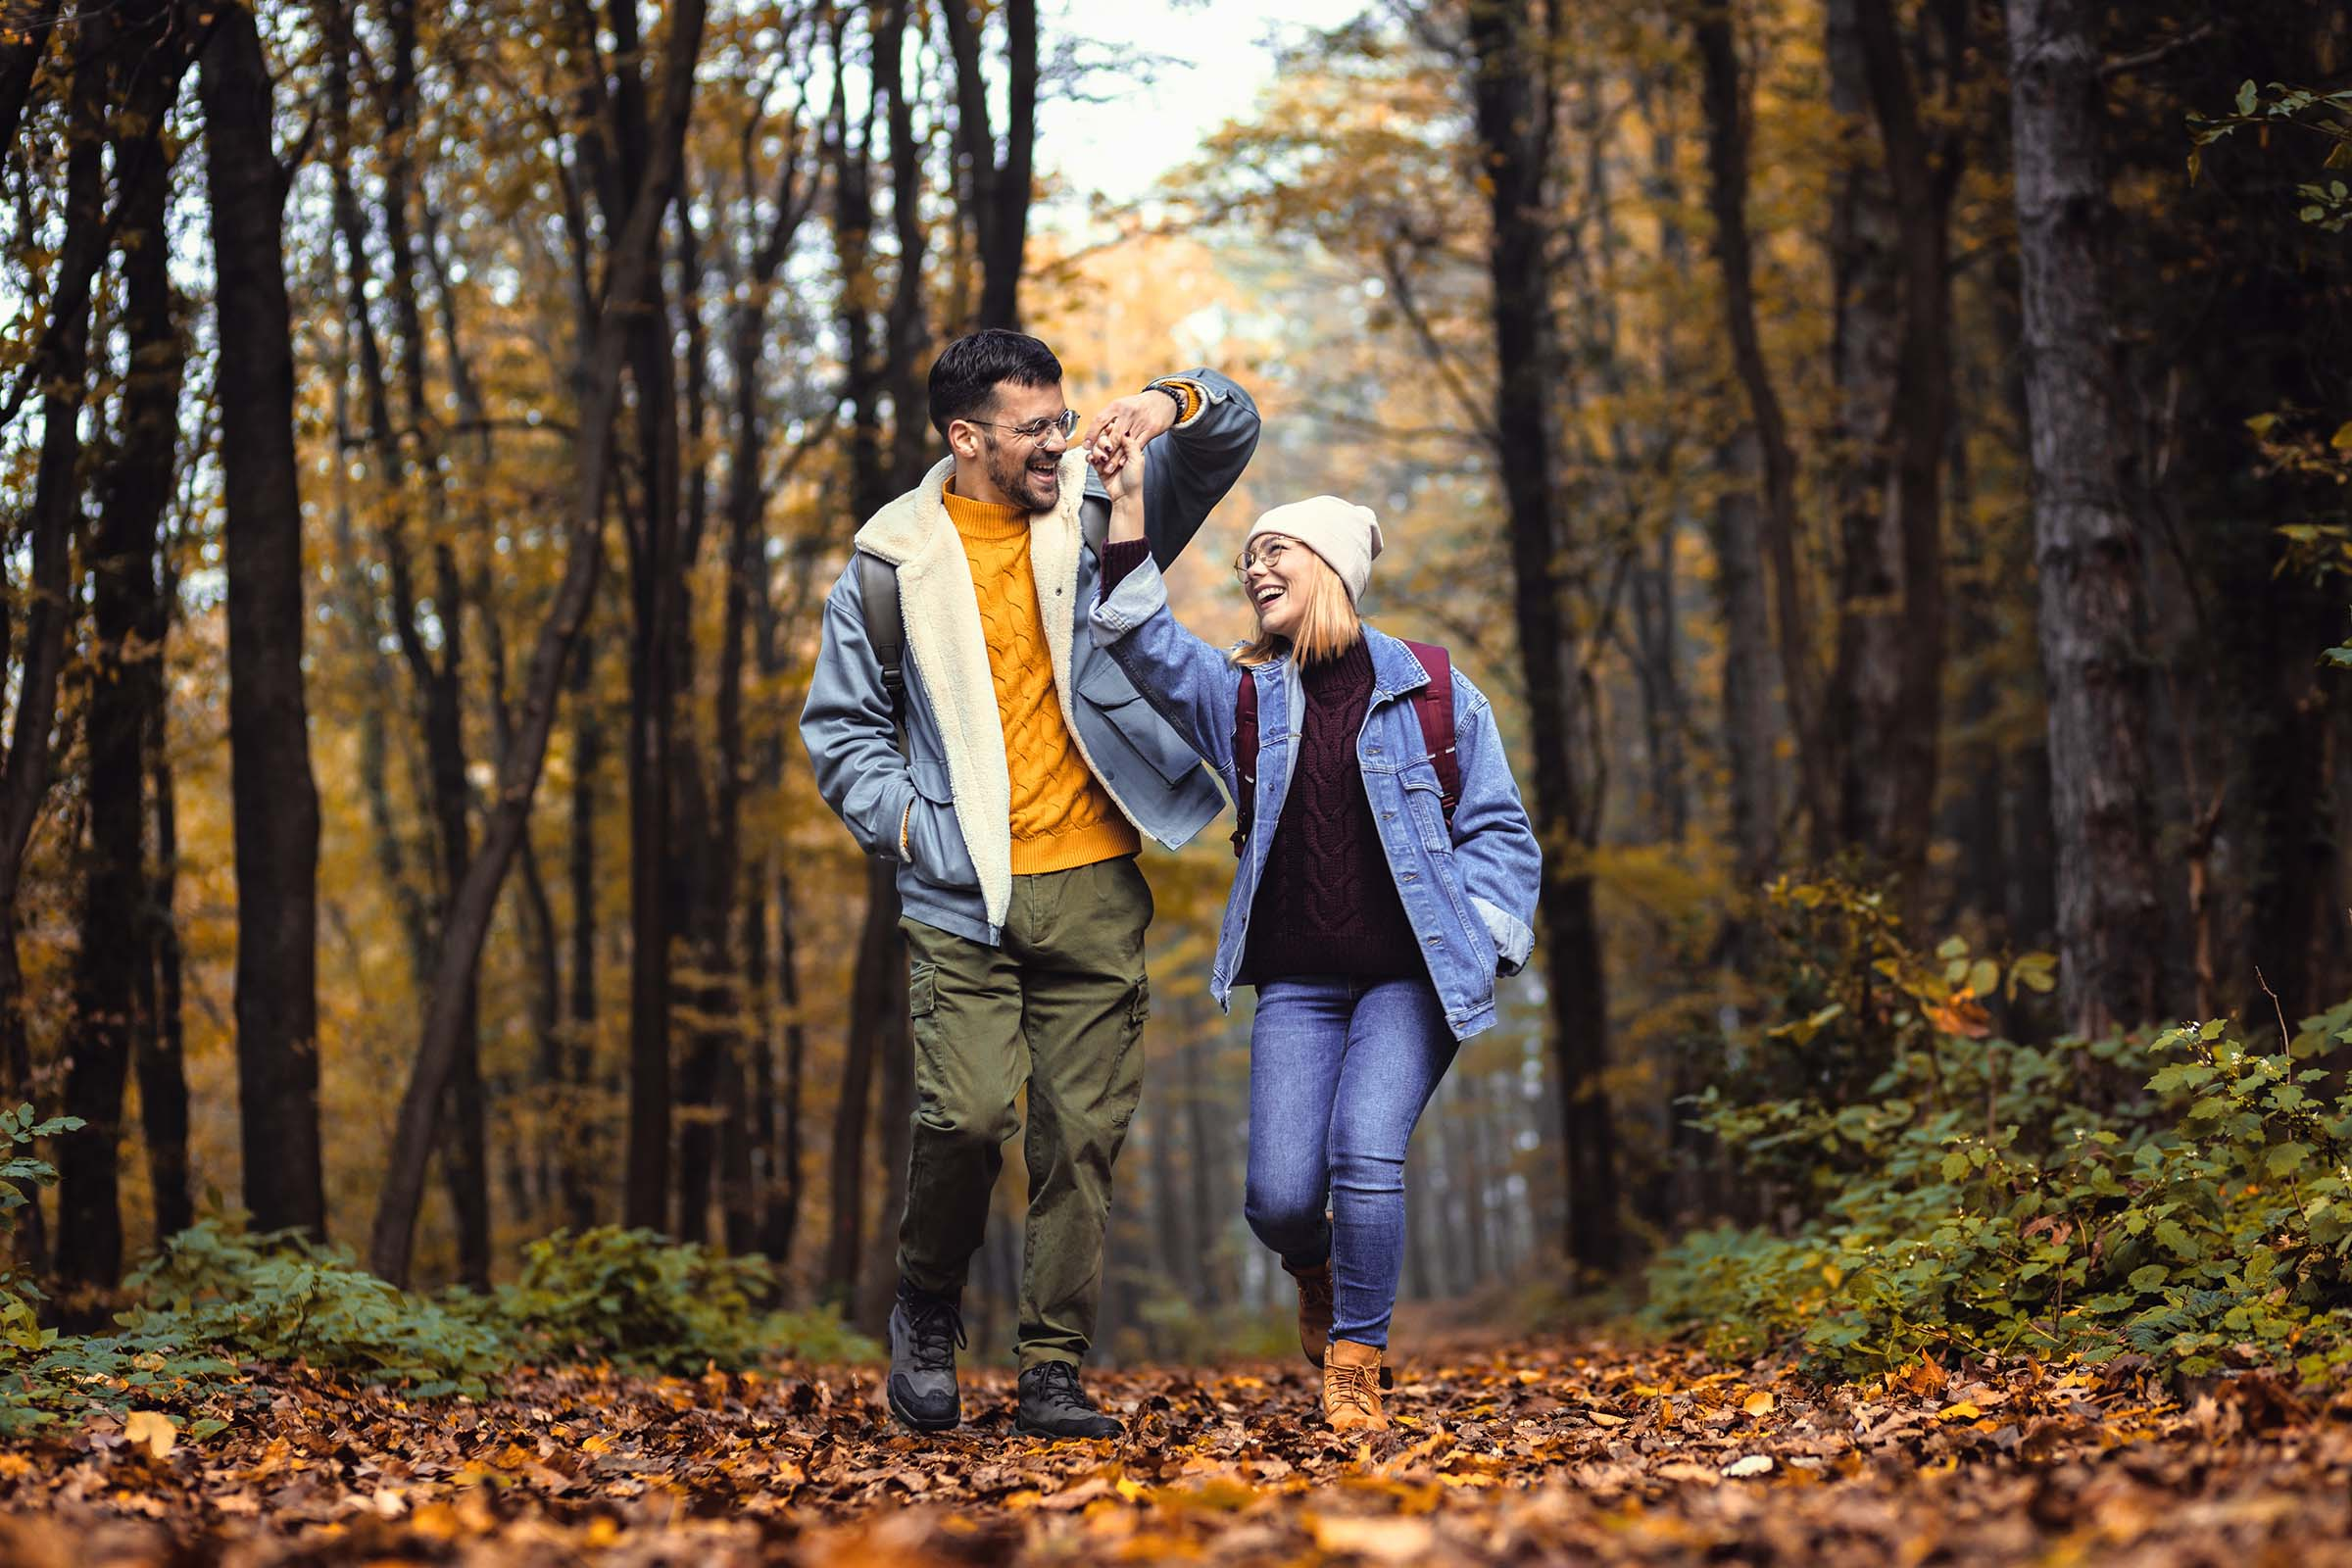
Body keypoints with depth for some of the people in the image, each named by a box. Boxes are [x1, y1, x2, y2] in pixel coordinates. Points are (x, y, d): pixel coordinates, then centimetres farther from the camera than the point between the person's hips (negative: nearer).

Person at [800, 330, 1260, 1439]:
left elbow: (1230, 433, 6)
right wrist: (913, 828, -2)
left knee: (1083, 1133, 1)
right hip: (964, 897, -2)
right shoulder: (894, 565, 3)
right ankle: (927, 1310, 13)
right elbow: (839, 727, 11)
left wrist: (1172, 404, -17)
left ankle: (1053, 1372, 9)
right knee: (965, 1117, -14)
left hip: (1095, 890, 2)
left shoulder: (1096, 513, 7)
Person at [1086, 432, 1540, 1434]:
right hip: (1296, 983, 2)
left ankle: (1355, 1368, -2)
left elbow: (1499, 829, 7)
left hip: (1410, 976, -2)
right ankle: (1315, 1273, 28)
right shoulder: (1242, 695, 8)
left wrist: (1482, 942, -4)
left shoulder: (1430, 692, 2)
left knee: (1366, 1156, -20)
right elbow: (1150, 649, -10)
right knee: (1280, 1193, -9)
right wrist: (1129, 519, -18)